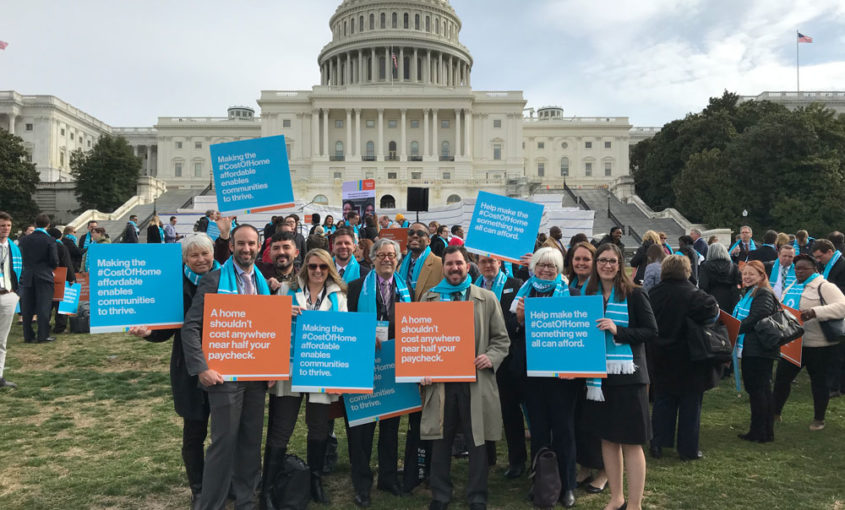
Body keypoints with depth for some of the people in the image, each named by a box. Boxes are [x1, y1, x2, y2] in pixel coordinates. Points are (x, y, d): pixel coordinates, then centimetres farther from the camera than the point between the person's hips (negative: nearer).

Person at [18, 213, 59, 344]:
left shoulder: (24, 240, 3)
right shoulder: (50, 240, -9)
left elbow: (19, 258, 5)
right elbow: (54, 261, -11)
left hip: (27, 278, 4)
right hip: (44, 277, -4)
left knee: (27, 308, 10)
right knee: (44, 307, 0)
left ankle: (28, 335, 14)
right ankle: (43, 335, 1)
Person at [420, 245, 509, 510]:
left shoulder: (487, 298, 6)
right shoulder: (429, 298, 9)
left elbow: (501, 338, 7)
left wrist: (491, 358, -12)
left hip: (475, 380, -1)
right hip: (440, 379, 1)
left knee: (477, 442, 7)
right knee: (440, 441, 10)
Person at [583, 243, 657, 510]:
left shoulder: (634, 294, -6)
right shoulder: (588, 294, 6)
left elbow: (651, 331, -10)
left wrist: (618, 331, -21)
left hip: (628, 375, -4)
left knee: (631, 441, 1)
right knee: (607, 437, 13)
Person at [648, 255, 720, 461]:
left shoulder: (652, 294, -2)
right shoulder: (692, 294, -17)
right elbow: (712, 312, -30)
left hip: (660, 358, 4)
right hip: (689, 359, -4)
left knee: (663, 401, 14)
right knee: (690, 404, 8)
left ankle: (658, 444, 15)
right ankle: (688, 449, 14)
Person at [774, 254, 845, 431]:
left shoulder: (824, 287, -11)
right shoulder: (791, 287, 11)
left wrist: (814, 312, -37)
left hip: (819, 345, -6)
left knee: (818, 381, 7)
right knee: (782, 376, 8)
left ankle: (819, 419, 23)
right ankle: (775, 413, 21)